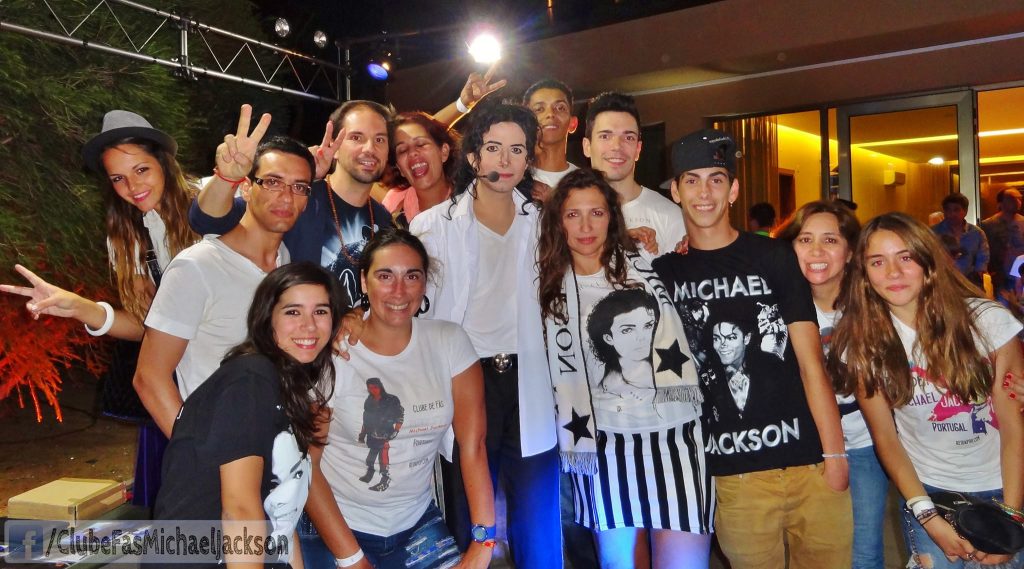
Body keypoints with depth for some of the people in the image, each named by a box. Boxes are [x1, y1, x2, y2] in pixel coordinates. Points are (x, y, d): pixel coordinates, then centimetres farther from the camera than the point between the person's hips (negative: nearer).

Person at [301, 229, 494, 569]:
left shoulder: (450, 342, -9)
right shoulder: (332, 353, -14)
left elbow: (473, 445, -10)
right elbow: (306, 465, -11)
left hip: (418, 524, 2)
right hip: (338, 527, -2)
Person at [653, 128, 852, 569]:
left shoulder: (775, 257, 1)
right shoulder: (664, 271, 4)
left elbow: (810, 360, -2)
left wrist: (835, 452, -6)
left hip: (809, 461, 0)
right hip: (733, 473, 0)